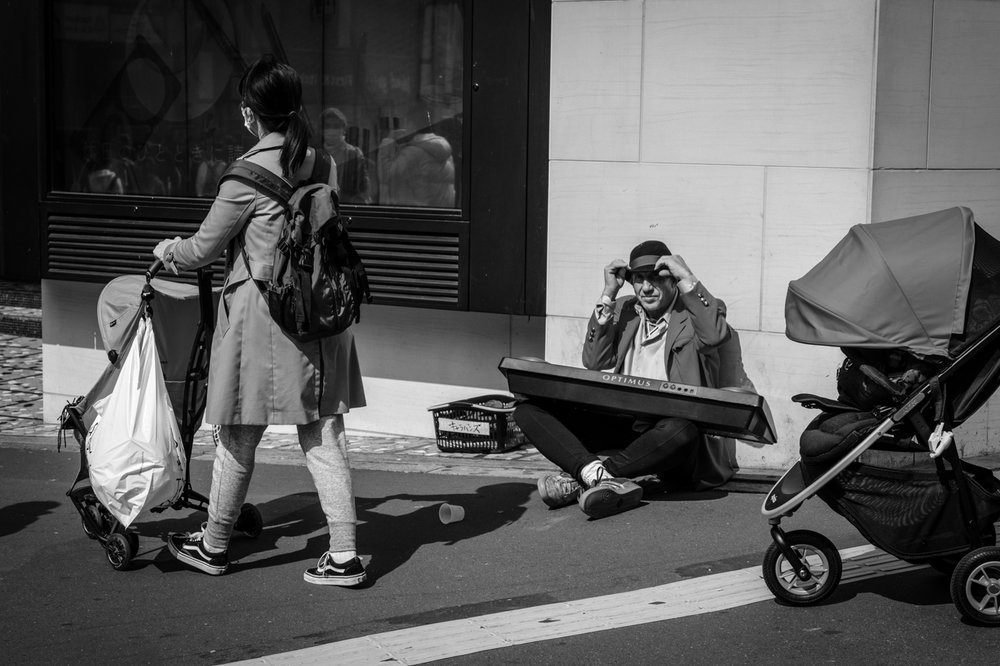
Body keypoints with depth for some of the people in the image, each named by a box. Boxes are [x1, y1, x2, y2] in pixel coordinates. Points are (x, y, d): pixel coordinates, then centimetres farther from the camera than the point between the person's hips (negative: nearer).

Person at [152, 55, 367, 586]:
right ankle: (344, 555, 5)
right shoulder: (322, 163, 5)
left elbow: (205, 247, -5)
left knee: (238, 437, 10)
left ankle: (213, 546, 26)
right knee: (323, 435, 7)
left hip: (260, 309, -5)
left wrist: (167, 253, 18)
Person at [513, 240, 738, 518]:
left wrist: (687, 279, -16)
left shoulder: (695, 311, 4)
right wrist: (608, 294, -2)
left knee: (682, 430, -42)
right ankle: (598, 475, -35)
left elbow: (715, 336, -20)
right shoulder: (623, 310, 16)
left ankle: (580, 480, -32)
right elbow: (594, 362, 2)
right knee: (529, 410, -12)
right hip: (620, 421, 4)